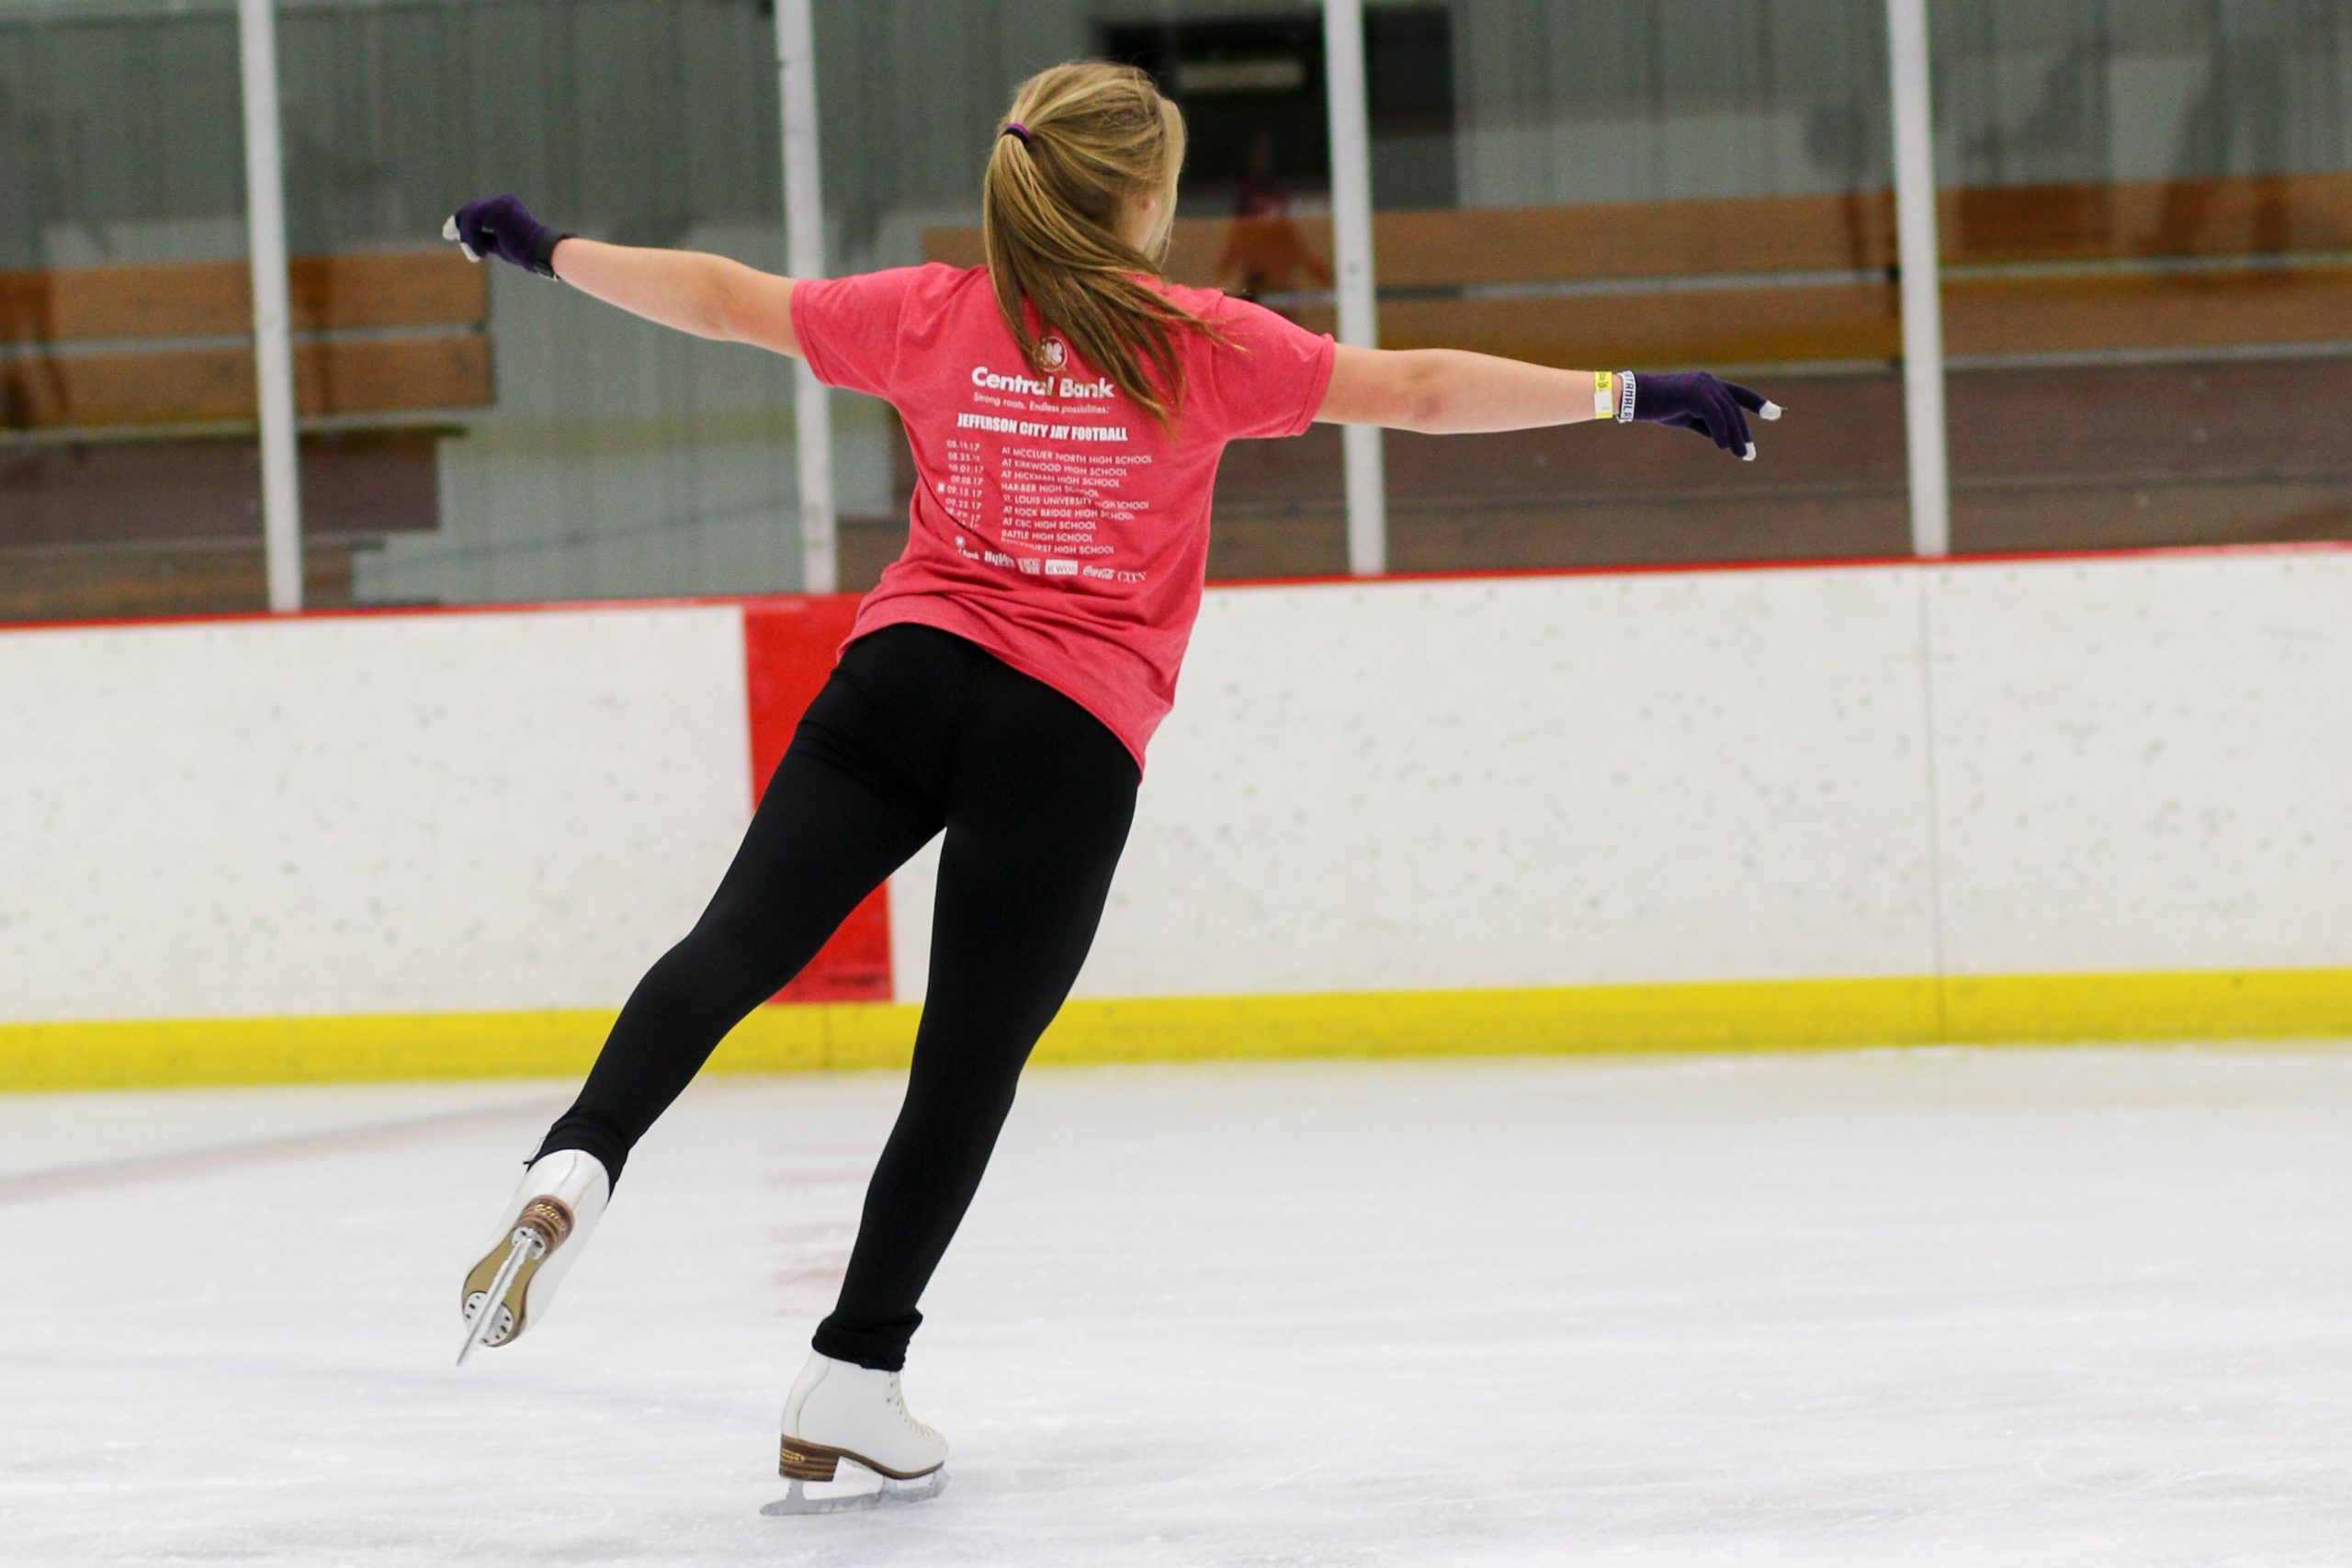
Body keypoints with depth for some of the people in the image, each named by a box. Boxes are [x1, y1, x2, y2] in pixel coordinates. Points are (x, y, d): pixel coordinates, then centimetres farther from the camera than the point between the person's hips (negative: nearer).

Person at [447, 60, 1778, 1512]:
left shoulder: (933, 315, 9)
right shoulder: (1195, 344, 0)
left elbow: (721, 296, 18)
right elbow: (1415, 388, -3)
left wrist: (549, 248, 33)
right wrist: (1633, 395, 0)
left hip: (906, 673, 2)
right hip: (1067, 737, -2)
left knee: (738, 945, -2)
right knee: (972, 1060, 4)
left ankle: (576, 1167, -29)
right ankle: (853, 1382, 6)